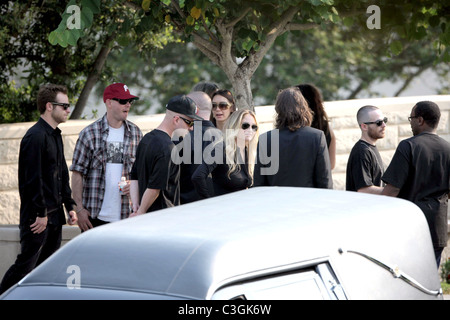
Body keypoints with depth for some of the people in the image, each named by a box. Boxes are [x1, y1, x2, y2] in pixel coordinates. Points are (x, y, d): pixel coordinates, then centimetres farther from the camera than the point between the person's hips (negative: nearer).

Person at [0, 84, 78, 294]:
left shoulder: (55, 135, 15)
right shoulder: (36, 136, -15)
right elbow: (33, 178, -19)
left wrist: (70, 206, 16)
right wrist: (40, 213, -18)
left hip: (54, 215, 9)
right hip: (37, 215, -9)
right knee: (26, 265, -7)